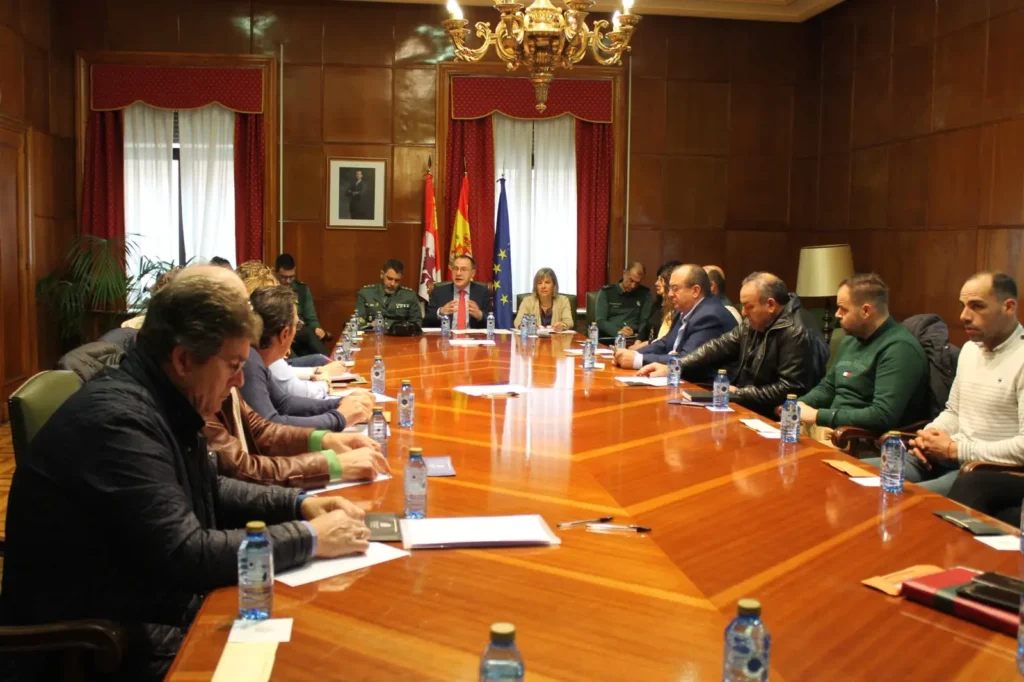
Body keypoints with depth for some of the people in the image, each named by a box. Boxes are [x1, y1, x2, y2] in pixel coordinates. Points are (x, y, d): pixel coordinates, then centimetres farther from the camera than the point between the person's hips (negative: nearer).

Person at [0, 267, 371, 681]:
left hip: (159, 609, 9)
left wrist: (299, 505, 4)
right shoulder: (116, 418, -26)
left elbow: (210, 491, 19)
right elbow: (186, 557, -28)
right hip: (107, 646, -9)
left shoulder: (165, 403, 4)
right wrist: (310, 539, -19)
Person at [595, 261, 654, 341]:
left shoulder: (645, 294, 12)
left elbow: (646, 322, 8)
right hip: (609, 338, -1)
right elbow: (600, 321, -1)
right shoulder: (606, 292, 7)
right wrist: (618, 332, -19)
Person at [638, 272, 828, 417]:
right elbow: (718, 347, 7)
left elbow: (790, 390, -23)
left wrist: (737, 394, -18)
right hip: (741, 407, 8)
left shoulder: (796, 335, -20)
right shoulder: (753, 324, 6)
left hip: (768, 418, -8)